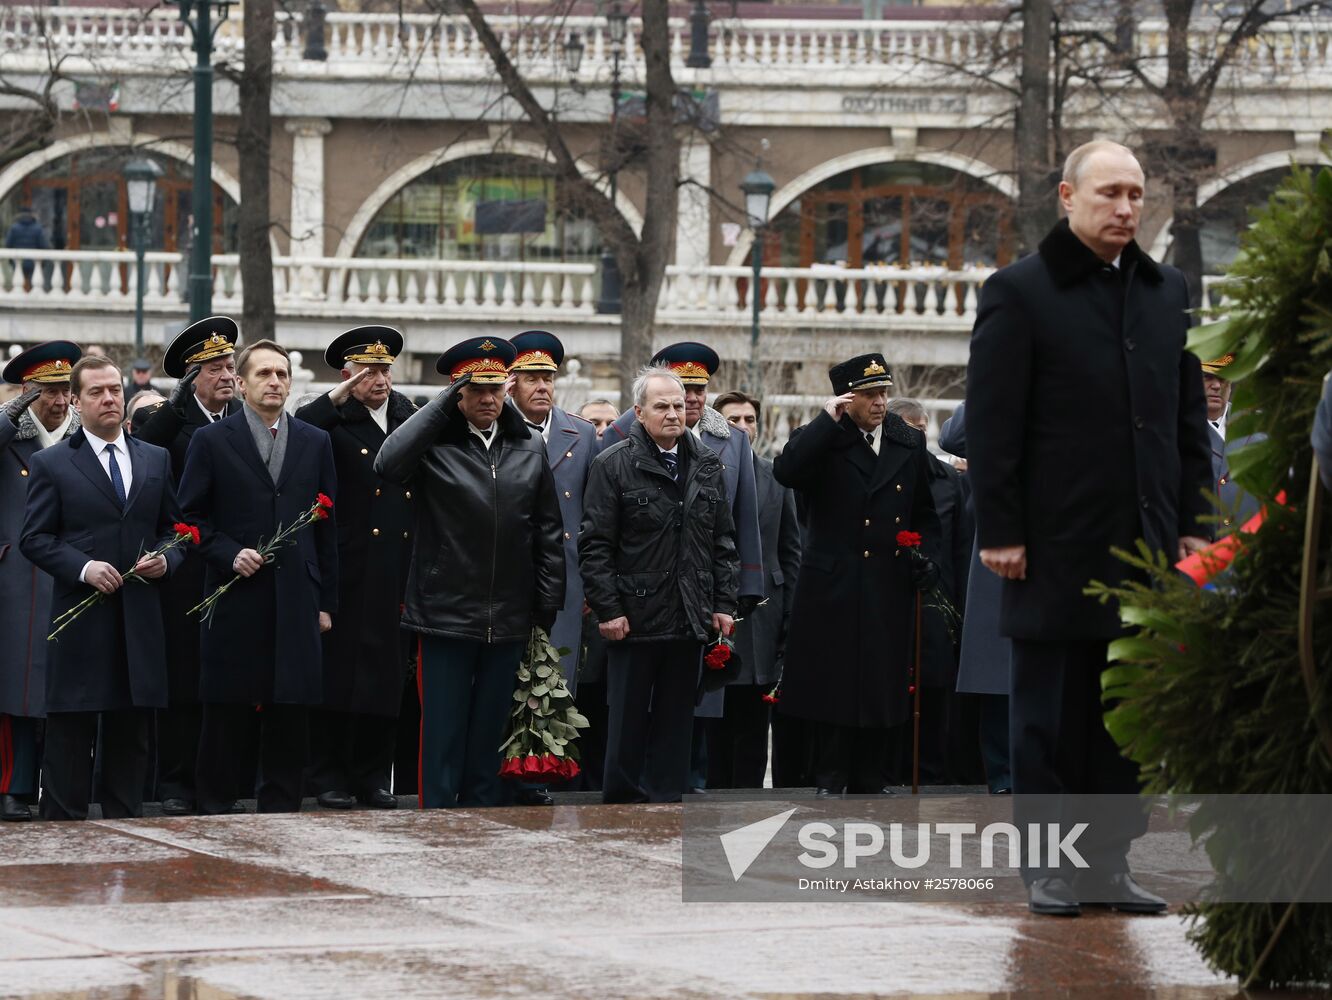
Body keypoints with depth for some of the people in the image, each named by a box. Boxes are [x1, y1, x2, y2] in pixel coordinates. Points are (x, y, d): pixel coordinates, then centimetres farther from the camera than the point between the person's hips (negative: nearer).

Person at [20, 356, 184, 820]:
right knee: (70, 733, -2)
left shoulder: (156, 461, 14)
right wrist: (83, 567, -16)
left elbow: (174, 529, 17)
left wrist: (165, 559, -5)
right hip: (79, 620, -3)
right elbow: (35, 539, -2)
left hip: (140, 621, 3)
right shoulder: (52, 464, 2)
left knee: (131, 734, 7)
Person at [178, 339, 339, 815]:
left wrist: (326, 601, 9)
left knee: (290, 715, 2)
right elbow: (191, 517, 2)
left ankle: (280, 812, 8)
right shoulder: (211, 441, 3)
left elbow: (327, 527, 12)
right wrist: (229, 555, -12)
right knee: (227, 713, 0)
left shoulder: (315, 443, 12)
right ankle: (215, 810, 8)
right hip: (235, 600, -3)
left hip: (296, 602, 3)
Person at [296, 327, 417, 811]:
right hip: (348, 575, -4)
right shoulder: (335, 423, -3)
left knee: (387, 677, 8)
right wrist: (335, 400, -21)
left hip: (399, 576, 4)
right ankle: (329, 776, 8)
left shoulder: (411, 419, 12)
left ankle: (373, 776, 16)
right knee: (339, 673, 1)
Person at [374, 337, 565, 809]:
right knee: (443, 729, 1)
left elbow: (549, 533, 11)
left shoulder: (530, 447, 8)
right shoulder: (435, 442, -4)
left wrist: (548, 605, 5)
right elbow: (389, 465, -27)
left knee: (489, 730, 12)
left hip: (508, 620, 4)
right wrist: (442, 405, -21)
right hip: (446, 613, -4)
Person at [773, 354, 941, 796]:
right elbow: (786, 471, -22)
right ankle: (830, 779, 6)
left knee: (883, 688, 5)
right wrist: (828, 421, -19)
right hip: (833, 588, -3)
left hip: (891, 589, 3)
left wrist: (928, 557, 4)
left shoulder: (910, 444, 11)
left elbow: (925, 515, 19)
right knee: (832, 685, -1)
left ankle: (870, 779, 14)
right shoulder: (821, 441, -1)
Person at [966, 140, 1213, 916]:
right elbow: (992, 425, -6)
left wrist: (1193, 521, 9)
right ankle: (1048, 867, 9)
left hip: (1146, 546, 5)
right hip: (1058, 548, -5)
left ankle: (1109, 861, 12)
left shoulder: (1167, 293, 13)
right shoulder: (1020, 293, -3)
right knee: (1052, 714, 2)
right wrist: (1001, 532, -11)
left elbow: (1190, 416, 16)